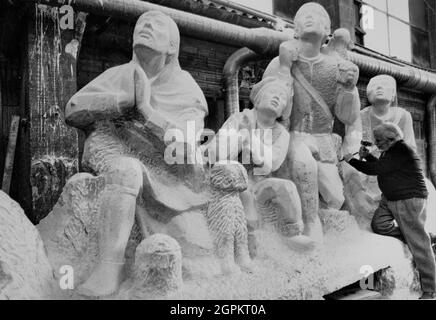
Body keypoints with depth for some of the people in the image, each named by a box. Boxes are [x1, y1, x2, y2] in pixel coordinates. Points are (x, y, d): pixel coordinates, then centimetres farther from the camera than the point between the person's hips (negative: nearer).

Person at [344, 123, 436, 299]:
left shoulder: (402, 151, -21)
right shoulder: (389, 151, 9)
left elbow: (376, 169, -23)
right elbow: (381, 167, 26)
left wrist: (351, 160, -12)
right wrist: (367, 156, 11)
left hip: (409, 200, -10)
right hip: (389, 199, 10)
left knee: (419, 244, -4)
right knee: (379, 225, -5)